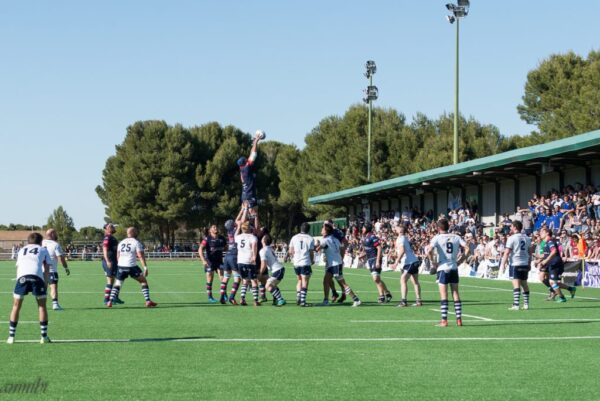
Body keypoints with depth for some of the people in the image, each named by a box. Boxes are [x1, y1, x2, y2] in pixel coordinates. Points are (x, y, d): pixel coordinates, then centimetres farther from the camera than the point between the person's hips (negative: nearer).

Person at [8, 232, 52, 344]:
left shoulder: (22, 250, 34)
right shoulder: (43, 250, 28)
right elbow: (47, 269, 20)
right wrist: (46, 284, 22)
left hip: (22, 276, 2)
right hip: (37, 276, -1)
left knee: (16, 306, 13)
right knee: (42, 305, 12)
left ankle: (11, 336, 10)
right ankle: (44, 337, 11)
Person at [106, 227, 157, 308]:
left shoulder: (121, 243, 16)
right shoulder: (136, 242, -1)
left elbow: (118, 256, 18)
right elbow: (141, 256, -8)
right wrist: (145, 267, -10)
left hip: (121, 265, 5)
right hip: (131, 266, -4)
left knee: (117, 284, 16)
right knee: (143, 281, 8)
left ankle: (110, 301, 0)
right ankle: (148, 301, 1)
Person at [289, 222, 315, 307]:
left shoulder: (294, 238, 7)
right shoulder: (310, 239, -3)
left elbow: (291, 251, 9)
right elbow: (311, 252, -3)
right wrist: (312, 261, 13)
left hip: (296, 263, 4)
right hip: (306, 263, -4)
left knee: (299, 280, 19)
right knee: (305, 281, -1)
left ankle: (298, 297, 9)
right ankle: (302, 300, -7)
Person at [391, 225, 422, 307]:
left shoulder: (400, 239, -11)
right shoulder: (405, 238, 17)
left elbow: (402, 251, -23)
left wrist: (396, 262, -25)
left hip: (409, 262, -10)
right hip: (415, 261, 10)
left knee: (403, 281, -14)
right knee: (415, 282, 16)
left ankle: (403, 301, -22)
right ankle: (419, 301, 22)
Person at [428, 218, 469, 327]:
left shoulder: (437, 238, -5)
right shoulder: (456, 237, 6)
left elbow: (429, 251, -20)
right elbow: (467, 249, 1)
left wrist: (433, 262, -7)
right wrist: (459, 261, 7)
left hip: (442, 268, -3)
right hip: (454, 268, 3)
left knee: (443, 295, 0)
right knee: (456, 294, 9)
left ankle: (444, 320, -2)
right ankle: (459, 319, 8)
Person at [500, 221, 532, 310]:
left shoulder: (512, 238, -8)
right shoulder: (527, 238, 10)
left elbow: (507, 253, -11)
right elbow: (530, 252, 16)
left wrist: (503, 264, -8)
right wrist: (529, 263, 25)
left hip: (515, 264, -6)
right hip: (525, 264, 6)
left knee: (516, 284, -10)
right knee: (524, 284, 15)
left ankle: (516, 305, -16)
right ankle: (526, 304, 18)